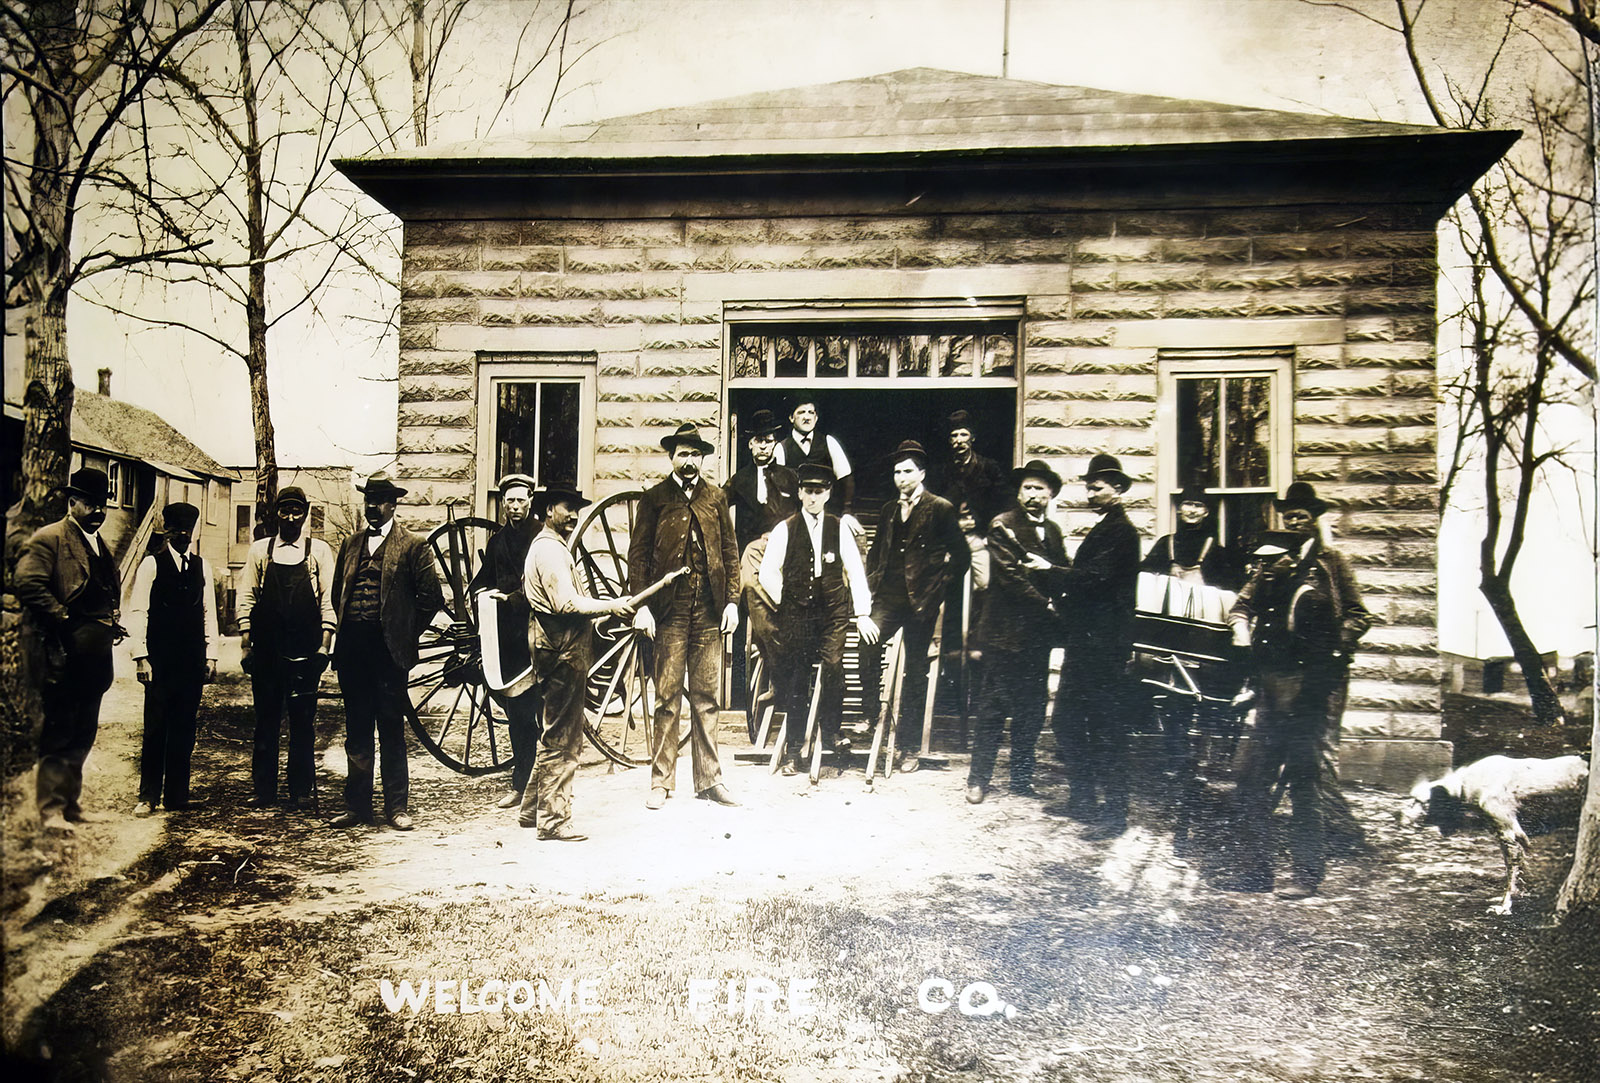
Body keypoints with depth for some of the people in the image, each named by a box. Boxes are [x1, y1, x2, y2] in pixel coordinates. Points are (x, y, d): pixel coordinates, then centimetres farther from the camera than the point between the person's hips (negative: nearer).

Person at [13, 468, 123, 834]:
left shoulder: (101, 546, 20)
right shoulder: (48, 539, -6)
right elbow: (26, 582, -18)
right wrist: (62, 620, -17)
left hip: (95, 659, 8)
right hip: (66, 656, -8)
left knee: (82, 735, 13)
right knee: (58, 735, -3)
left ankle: (70, 804, 22)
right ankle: (50, 810, 3)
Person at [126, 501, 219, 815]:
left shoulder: (202, 566, 12)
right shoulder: (151, 564, 1)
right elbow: (137, 611, -1)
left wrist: (211, 656, 7)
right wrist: (141, 656, -7)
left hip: (193, 660, 3)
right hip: (160, 660, -3)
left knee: (184, 730, 6)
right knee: (155, 729, 0)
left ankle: (177, 796, 12)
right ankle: (148, 797, 9)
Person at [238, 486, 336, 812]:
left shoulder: (319, 550, 5)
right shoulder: (259, 549, 9)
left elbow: (328, 599, 3)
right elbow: (247, 598, 9)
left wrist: (325, 644, -4)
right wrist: (246, 643, 2)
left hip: (305, 650, -1)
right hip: (266, 650, 1)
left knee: (303, 723, 2)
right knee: (266, 720, 6)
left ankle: (302, 791, 9)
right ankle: (263, 789, 14)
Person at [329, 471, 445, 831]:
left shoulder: (412, 545, -1)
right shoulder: (352, 543, 15)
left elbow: (432, 598, -1)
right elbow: (337, 593, 24)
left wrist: (406, 633, 0)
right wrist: (346, 629, 12)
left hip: (388, 649, -4)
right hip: (351, 647, 5)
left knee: (391, 730, 0)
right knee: (356, 730, 9)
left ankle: (396, 806, 8)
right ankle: (357, 804, 17)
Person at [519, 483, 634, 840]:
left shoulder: (550, 547, 22)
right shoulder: (550, 549, -13)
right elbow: (566, 603, -22)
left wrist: (602, 608, 16)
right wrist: (611, 606, -17)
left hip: (559, 647, 11)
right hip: (561, 649, -11)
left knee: (556, 736, 17)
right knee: (562, 739, -7)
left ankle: (533, 809, 24)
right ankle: (553, 820, -2)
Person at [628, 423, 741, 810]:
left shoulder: (715, 497, 13)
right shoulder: (654, 499, 5)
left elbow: (730, 552, 13)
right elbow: (638, 555, 3)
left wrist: (732, 601, 5)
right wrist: (642, 604, -6)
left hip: (709, 611, 2)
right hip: (669, 611, -2)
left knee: (706, 698, 6)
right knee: (667, 698, -1)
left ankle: (708, 780, 13)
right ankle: (661, 782, 7)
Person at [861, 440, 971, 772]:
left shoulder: (941, 510, -1)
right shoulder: (889, 511, 16)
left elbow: (962, 558, -1)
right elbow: (876, 553, 24)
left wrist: (937, 586, -4)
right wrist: (873, 582, 10)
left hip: (920, 603, -4)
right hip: (888, 598, 4)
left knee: (915, 672, 3)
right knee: (868, 648, -19)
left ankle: (907, 746, 11)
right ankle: (872, 717, 0)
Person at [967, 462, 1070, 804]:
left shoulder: (1052, 530, 15)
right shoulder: (1002, 526, -5)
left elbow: (1068, 577, 8)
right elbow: (1012, 576, -13)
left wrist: (1048, 568, -13)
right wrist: (1047, 608, -12)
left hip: (1038, 634, 6)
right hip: (1007, 631, -6)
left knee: (1031, 711, 9)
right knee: (994, 708, 0)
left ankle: (1022, 777, 20)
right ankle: (978, 778, 10)